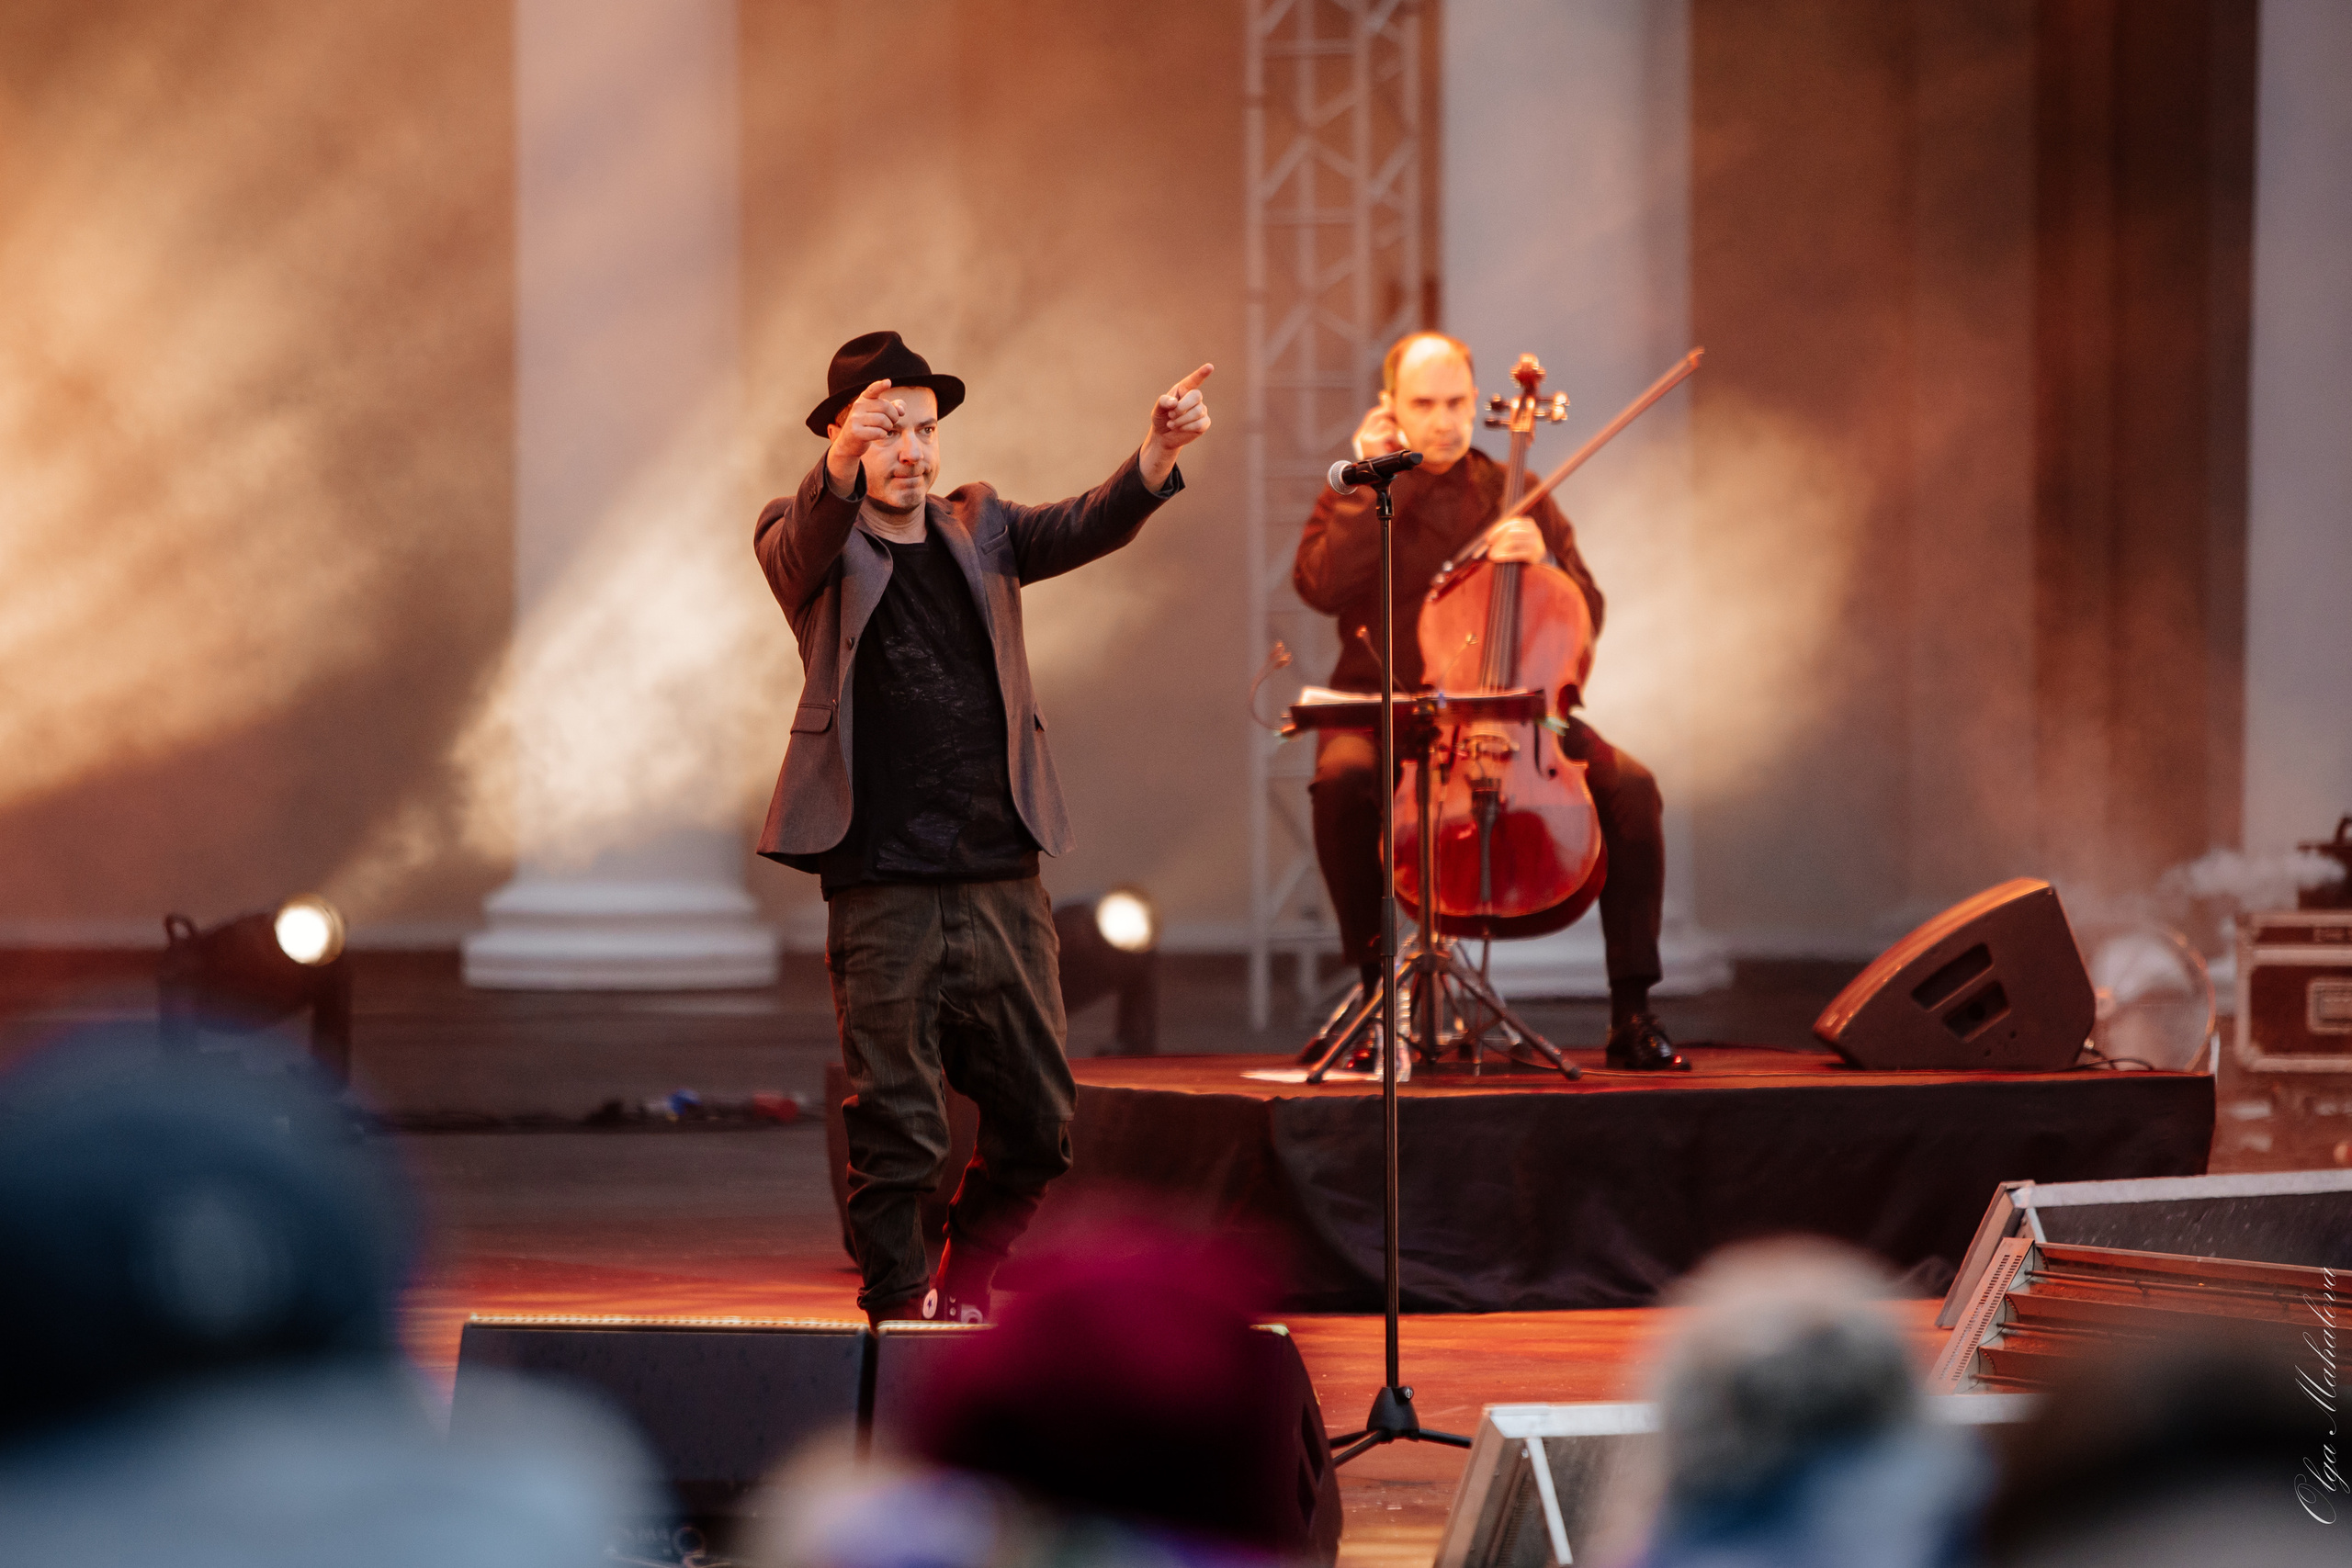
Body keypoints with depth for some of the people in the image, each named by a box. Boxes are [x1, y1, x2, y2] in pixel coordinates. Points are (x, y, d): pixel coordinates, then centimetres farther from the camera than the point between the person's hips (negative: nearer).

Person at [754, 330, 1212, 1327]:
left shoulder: (978, 531, 14)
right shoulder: (811, 545, 3)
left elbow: (1087, 527, -1)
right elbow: (804, 541, -20)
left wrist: (1159, 451, -21)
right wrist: (845, 460, -41)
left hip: (1002, 884, 4)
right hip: (883, 896, -4)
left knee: (1039, 1124, 9)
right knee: (896, 1132, -3)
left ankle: (966, 1282, 30)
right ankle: (898, 1312, 11)